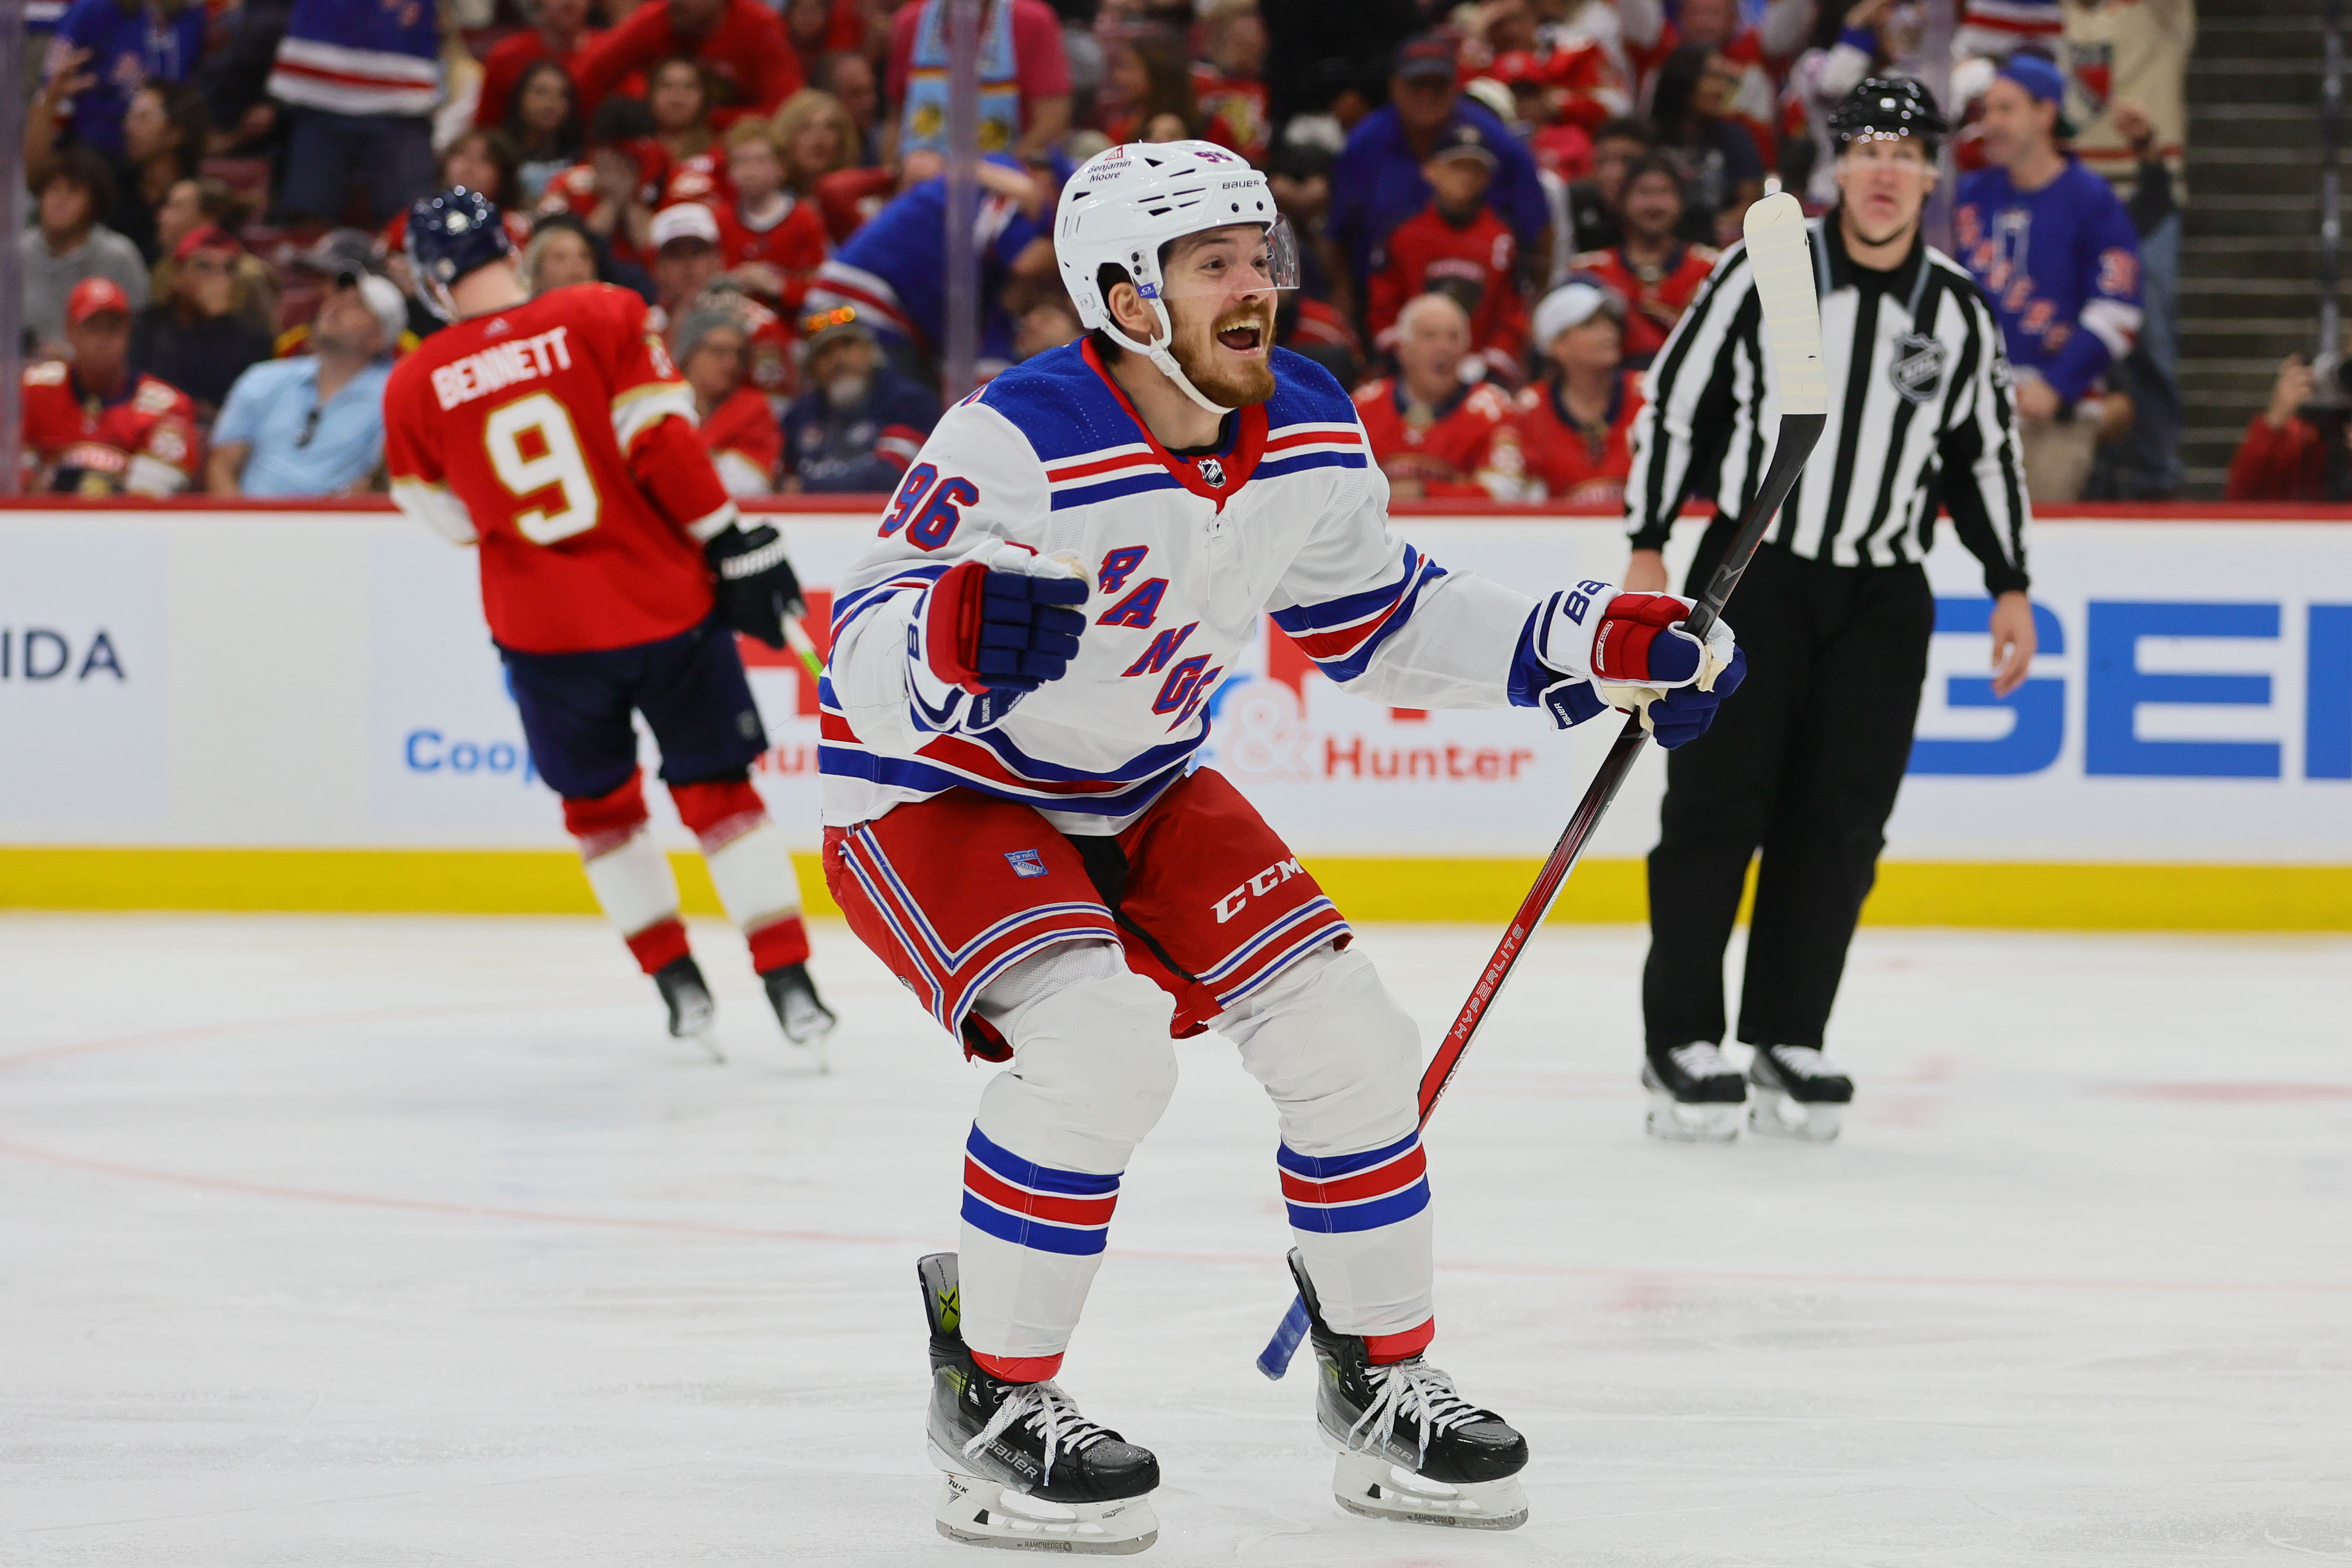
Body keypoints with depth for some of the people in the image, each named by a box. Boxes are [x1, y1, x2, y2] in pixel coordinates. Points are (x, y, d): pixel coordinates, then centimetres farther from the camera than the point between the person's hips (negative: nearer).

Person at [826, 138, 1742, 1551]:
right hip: (935, 797, -7)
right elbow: (865, 656, -31)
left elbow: (1376, 619, 10)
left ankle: (1382, 1378, 16)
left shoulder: (1312, 438, -7)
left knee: (1345, 1036, -3)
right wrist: (956, 634, -54)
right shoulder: (1019, 441, -29)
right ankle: (991, 1401, -12)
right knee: (1102, 1049, -28)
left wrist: (1584, 645, 0)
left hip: (1138, 793, 7)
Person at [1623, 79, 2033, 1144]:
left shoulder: (1959, 311, 5)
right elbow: (1673, 402, -2)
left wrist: (2009, 588, 12)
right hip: (1751, 571, -3)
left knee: (1839, 824, 0)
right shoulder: (1763, 273, -5)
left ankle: (1788, 1041, 8)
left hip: (1881, 595, 3)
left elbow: (1985, 453, 15)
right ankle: (1681, 1043, 0)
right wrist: (1648, 549, -5)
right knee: (1718, 805, -6)